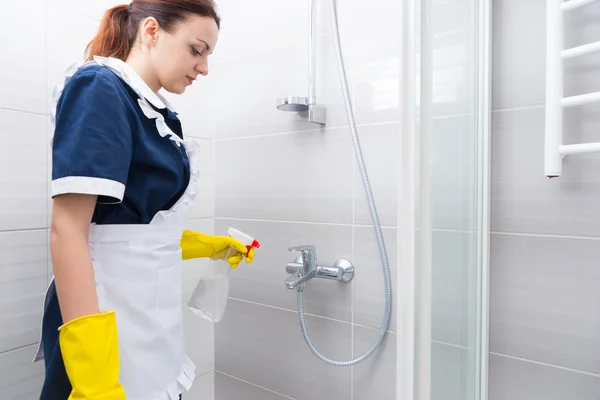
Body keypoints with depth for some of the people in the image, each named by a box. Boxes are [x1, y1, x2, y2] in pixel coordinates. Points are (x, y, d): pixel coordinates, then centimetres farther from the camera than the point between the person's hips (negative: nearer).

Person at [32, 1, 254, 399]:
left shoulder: (156, 112, 9)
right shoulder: (100, 90, -13)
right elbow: (67, 230, -22)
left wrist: (214, 246, 13)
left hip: (151, 318, 8)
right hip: (108, 328, -8)